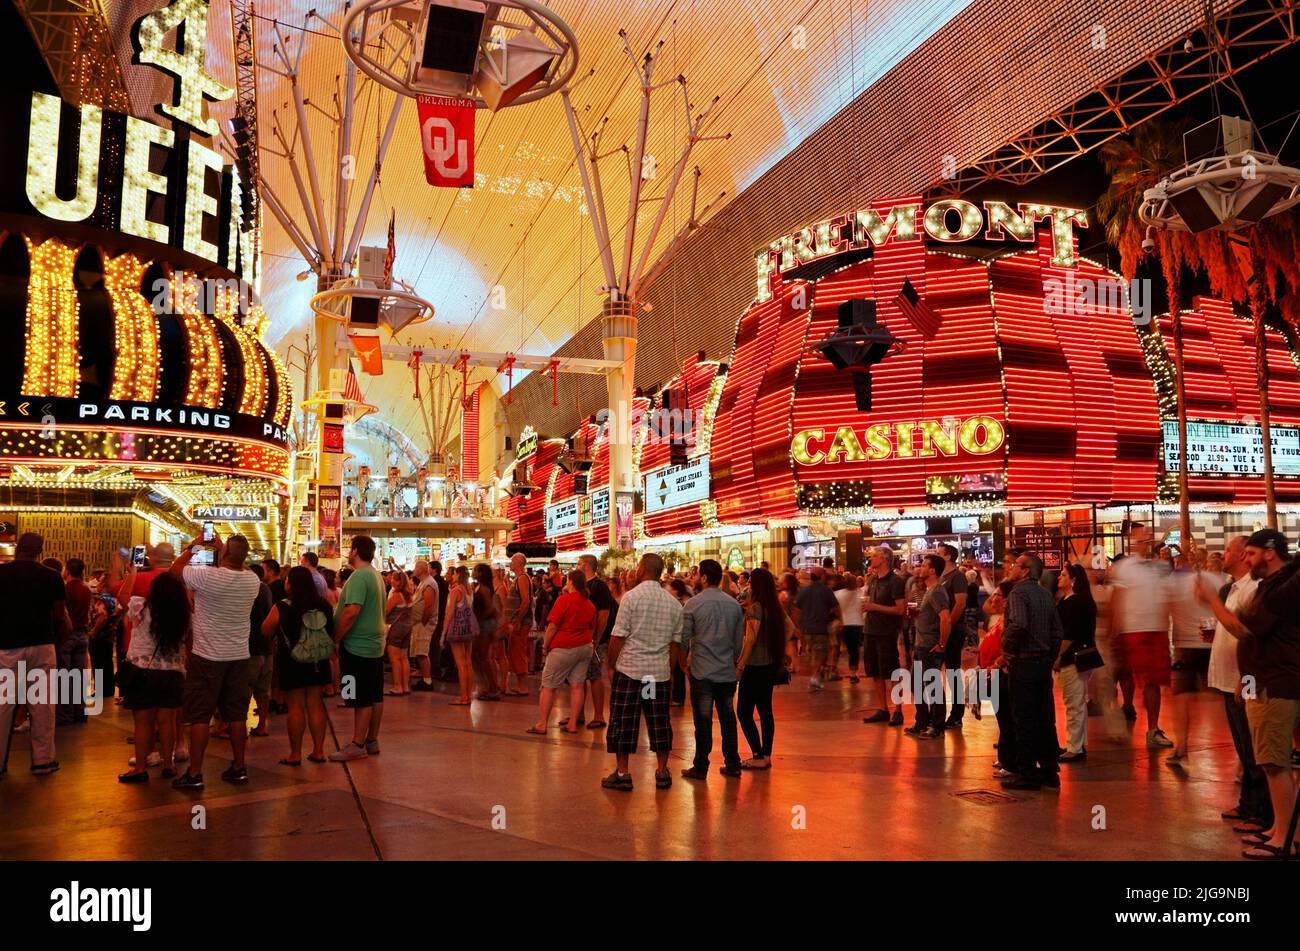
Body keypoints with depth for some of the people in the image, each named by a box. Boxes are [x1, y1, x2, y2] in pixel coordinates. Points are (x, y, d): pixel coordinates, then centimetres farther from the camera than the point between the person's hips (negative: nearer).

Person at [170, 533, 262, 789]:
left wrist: (193, 546, 10)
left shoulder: (208, 577, -18)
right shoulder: (252, 581, -4)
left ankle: (194, 774, 6)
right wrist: (223, 548, 21)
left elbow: (176, 568, -1)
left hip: (207, 657, -4)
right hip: (239, 657, 4)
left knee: (199, 716, 3)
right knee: (236, 715, 11)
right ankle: (239, 768, 19)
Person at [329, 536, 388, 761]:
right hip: (375, 644, 9)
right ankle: (372, 741, 19)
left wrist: (334, 639, -16)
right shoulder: (376, 575, 13)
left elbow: (351, 613, -26)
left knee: (362, 699, -4)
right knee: (375, 696, 12)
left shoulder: (359, 577, -17)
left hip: (357, 647, -9)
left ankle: (357, 745, 2)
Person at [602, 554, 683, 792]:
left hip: (630, 669, -4)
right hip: (660, 671, 4)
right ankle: (662, 772, 17)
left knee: (623, 721, 4)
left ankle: (622, 773, 8)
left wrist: (611, 663, 2)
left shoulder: (631, 597, -8)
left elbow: (618, 637, -10)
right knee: (659, 722, 11)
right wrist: (670, 669, 17)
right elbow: (676, 642, 8)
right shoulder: (673, 603, 5)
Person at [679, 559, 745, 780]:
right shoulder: (734, 604, 4)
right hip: (728, 671, 4)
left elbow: (684, 639, -6)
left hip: (701, 671, -4)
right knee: (728, 717, 13)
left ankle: (700, 768, 9)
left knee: (703, 720, 2)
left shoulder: (693, 604, -9)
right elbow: (739, 640, 9)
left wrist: (685, 660, 12)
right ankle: (732, 764, 18)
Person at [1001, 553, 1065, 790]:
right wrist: (1050, 657, 18)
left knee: (1024, 720, -1)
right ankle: (1049, 771, 18)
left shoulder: (1019, 592, -12)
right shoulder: (1045, 594, 12)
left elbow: (1018, 624, -28)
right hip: (1044, 663, 8)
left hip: (1024, 664, -8)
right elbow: (1058, 631, 13)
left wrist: (1007, 649, -15)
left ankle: (1027, 773, 4)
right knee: (1045, 719, 12)